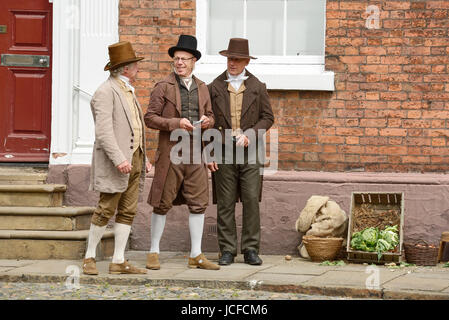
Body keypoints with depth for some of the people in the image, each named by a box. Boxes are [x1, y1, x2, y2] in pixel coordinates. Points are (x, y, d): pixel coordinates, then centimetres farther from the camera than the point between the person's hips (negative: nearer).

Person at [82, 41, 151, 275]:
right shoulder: (105, 92, -11)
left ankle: (118, 261, 6)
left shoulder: (128, 92, 19)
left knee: (128, 212, 5)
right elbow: (104, 131, -19)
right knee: (106, 210, -5)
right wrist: (119, 159, -26)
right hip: (115, 161, -9)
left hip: (134, 160, 9)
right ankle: (89, 257, 6)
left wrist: (142, 158, 19)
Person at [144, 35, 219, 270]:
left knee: (198, 204, 3)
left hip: (196, 154, 4)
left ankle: (196, 255, 8)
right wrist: (176, 123, -17)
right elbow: (150, 118, -5)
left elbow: (210, 116, 23)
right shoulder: (163, 87, -2)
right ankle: (154, 253, 11)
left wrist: (207, 121, -1)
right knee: (162, 204, 1)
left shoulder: (202, 88, 13)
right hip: (171, 153, -4)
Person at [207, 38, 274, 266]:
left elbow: (267, 117, 9)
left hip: (250, 152, 0)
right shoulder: (215, 87, 8)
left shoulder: (257, 87, 10)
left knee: (251, 200, -5)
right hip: (223, 152, 0)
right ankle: (227, 250, 6)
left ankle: (251, 249, 2)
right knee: (225, 204, 0)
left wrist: (250, 134, -8)